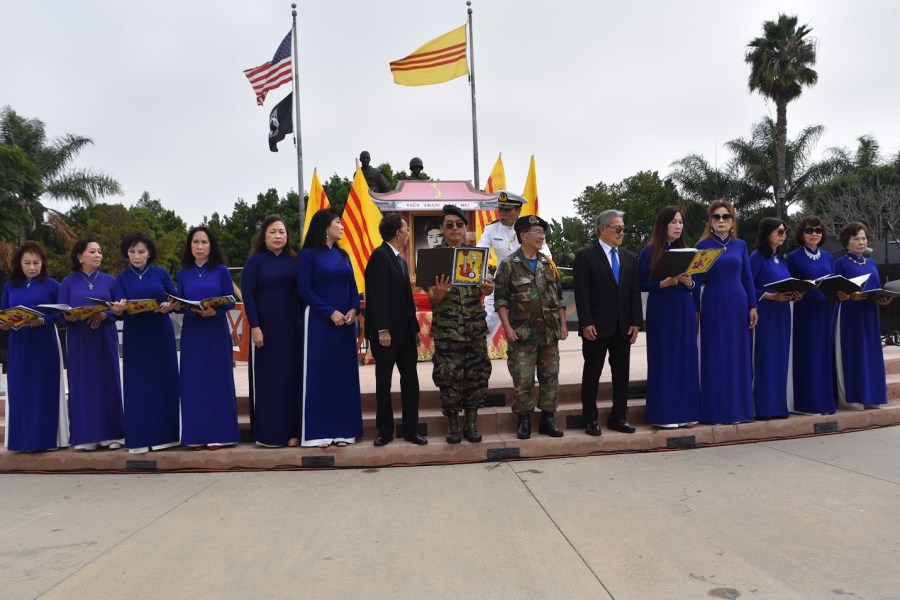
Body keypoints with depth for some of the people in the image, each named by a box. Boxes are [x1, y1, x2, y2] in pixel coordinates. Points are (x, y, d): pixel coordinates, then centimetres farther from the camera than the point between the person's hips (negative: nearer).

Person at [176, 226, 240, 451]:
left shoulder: (221, 270, 1)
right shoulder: (183, 274, 8)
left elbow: (230, 301, -3)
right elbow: (180, 304, 5)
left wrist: (214, 311, -22)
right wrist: (191, 309, -16)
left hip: (216, 331, -2)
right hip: (192, 332, 2)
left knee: (217, 380, 0)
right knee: (194, 382, 3)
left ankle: (218, 433, 7)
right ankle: (197, 434, 10)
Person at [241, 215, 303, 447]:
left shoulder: (293, 261, 8)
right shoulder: (255, 260, -1)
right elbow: (247, 295, -6)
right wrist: (254, 327, -14)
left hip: (291, 327, 3)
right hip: (265, 327, -3)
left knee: (291, 378, 5)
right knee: (266, 379, 2)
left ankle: (292, 431, 13)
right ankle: (267, 433, 10)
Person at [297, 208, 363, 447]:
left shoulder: (342, 254, 14)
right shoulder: (308, 254, -3)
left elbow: (352, 286, 12)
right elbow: (304, 289, -9)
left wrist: (353, 309, -7)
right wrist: (331, 312, -15)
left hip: (345, 322, 6)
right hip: (319, 322, -5)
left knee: (344, 374, 6)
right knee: (319, 374, -3)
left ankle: (342, 429, 13)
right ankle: (318, 432, 4)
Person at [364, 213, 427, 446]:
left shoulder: (401, 260, 16)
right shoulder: (380, 256, -11)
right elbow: (377, 295, -18)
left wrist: (415, 327, 14)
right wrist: (382, 330, -22)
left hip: (405, 331, 8)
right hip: (386, 332, -8)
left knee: (410, 380, 9)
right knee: (383, 382, 4)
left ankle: (411, 430, 17)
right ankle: (385, 431, 16)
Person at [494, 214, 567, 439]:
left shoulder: (548, 264, 12)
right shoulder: (508, 265, -3)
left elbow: (559, 297, 15)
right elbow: (501, 299, -6)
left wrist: (563, 323, 8)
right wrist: (507, 327, -13)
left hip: (550, 332, 5)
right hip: (522, 333, -4)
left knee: (550, 376, 9)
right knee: (523, 379, 0)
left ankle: (548, 419, 20)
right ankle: (524, 420, 14)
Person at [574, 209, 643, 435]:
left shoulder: (629, 258, 13)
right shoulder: (585, 256, -3)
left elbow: (635, 292, 11)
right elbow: (581, 293, -9)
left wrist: (636, 322, 2)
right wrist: (586, 322, -16)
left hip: (623, 327, 5)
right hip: (596, 327, -5)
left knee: (621, 374, 9)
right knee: (592, 374, 3)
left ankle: (619, 417, 19)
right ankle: (591, 419, 11)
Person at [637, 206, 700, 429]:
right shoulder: (649, 252, -2)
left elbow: (695, 287, 14)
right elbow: (641, 285, -6)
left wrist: (689, 283, -8)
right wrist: (664, 283, -18)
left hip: (685, 311, 5)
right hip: (661, 312, -4)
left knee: (686, 360, 5)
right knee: (663, 360, -2)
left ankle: (685, 411, 13)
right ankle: (664, 414, 4)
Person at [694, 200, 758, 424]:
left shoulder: (740, 245, 9)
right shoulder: (703, 245, 0)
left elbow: (748, 278, 10)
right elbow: (695, 280, -1)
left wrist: (753, 306, 3)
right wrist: (695, 310, -6)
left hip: (738, 305, 3)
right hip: (713, 306, -3)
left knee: (739, 356, 7)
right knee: (715, 357, 0)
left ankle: (739, 407, 17)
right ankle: (715, 410, 8)